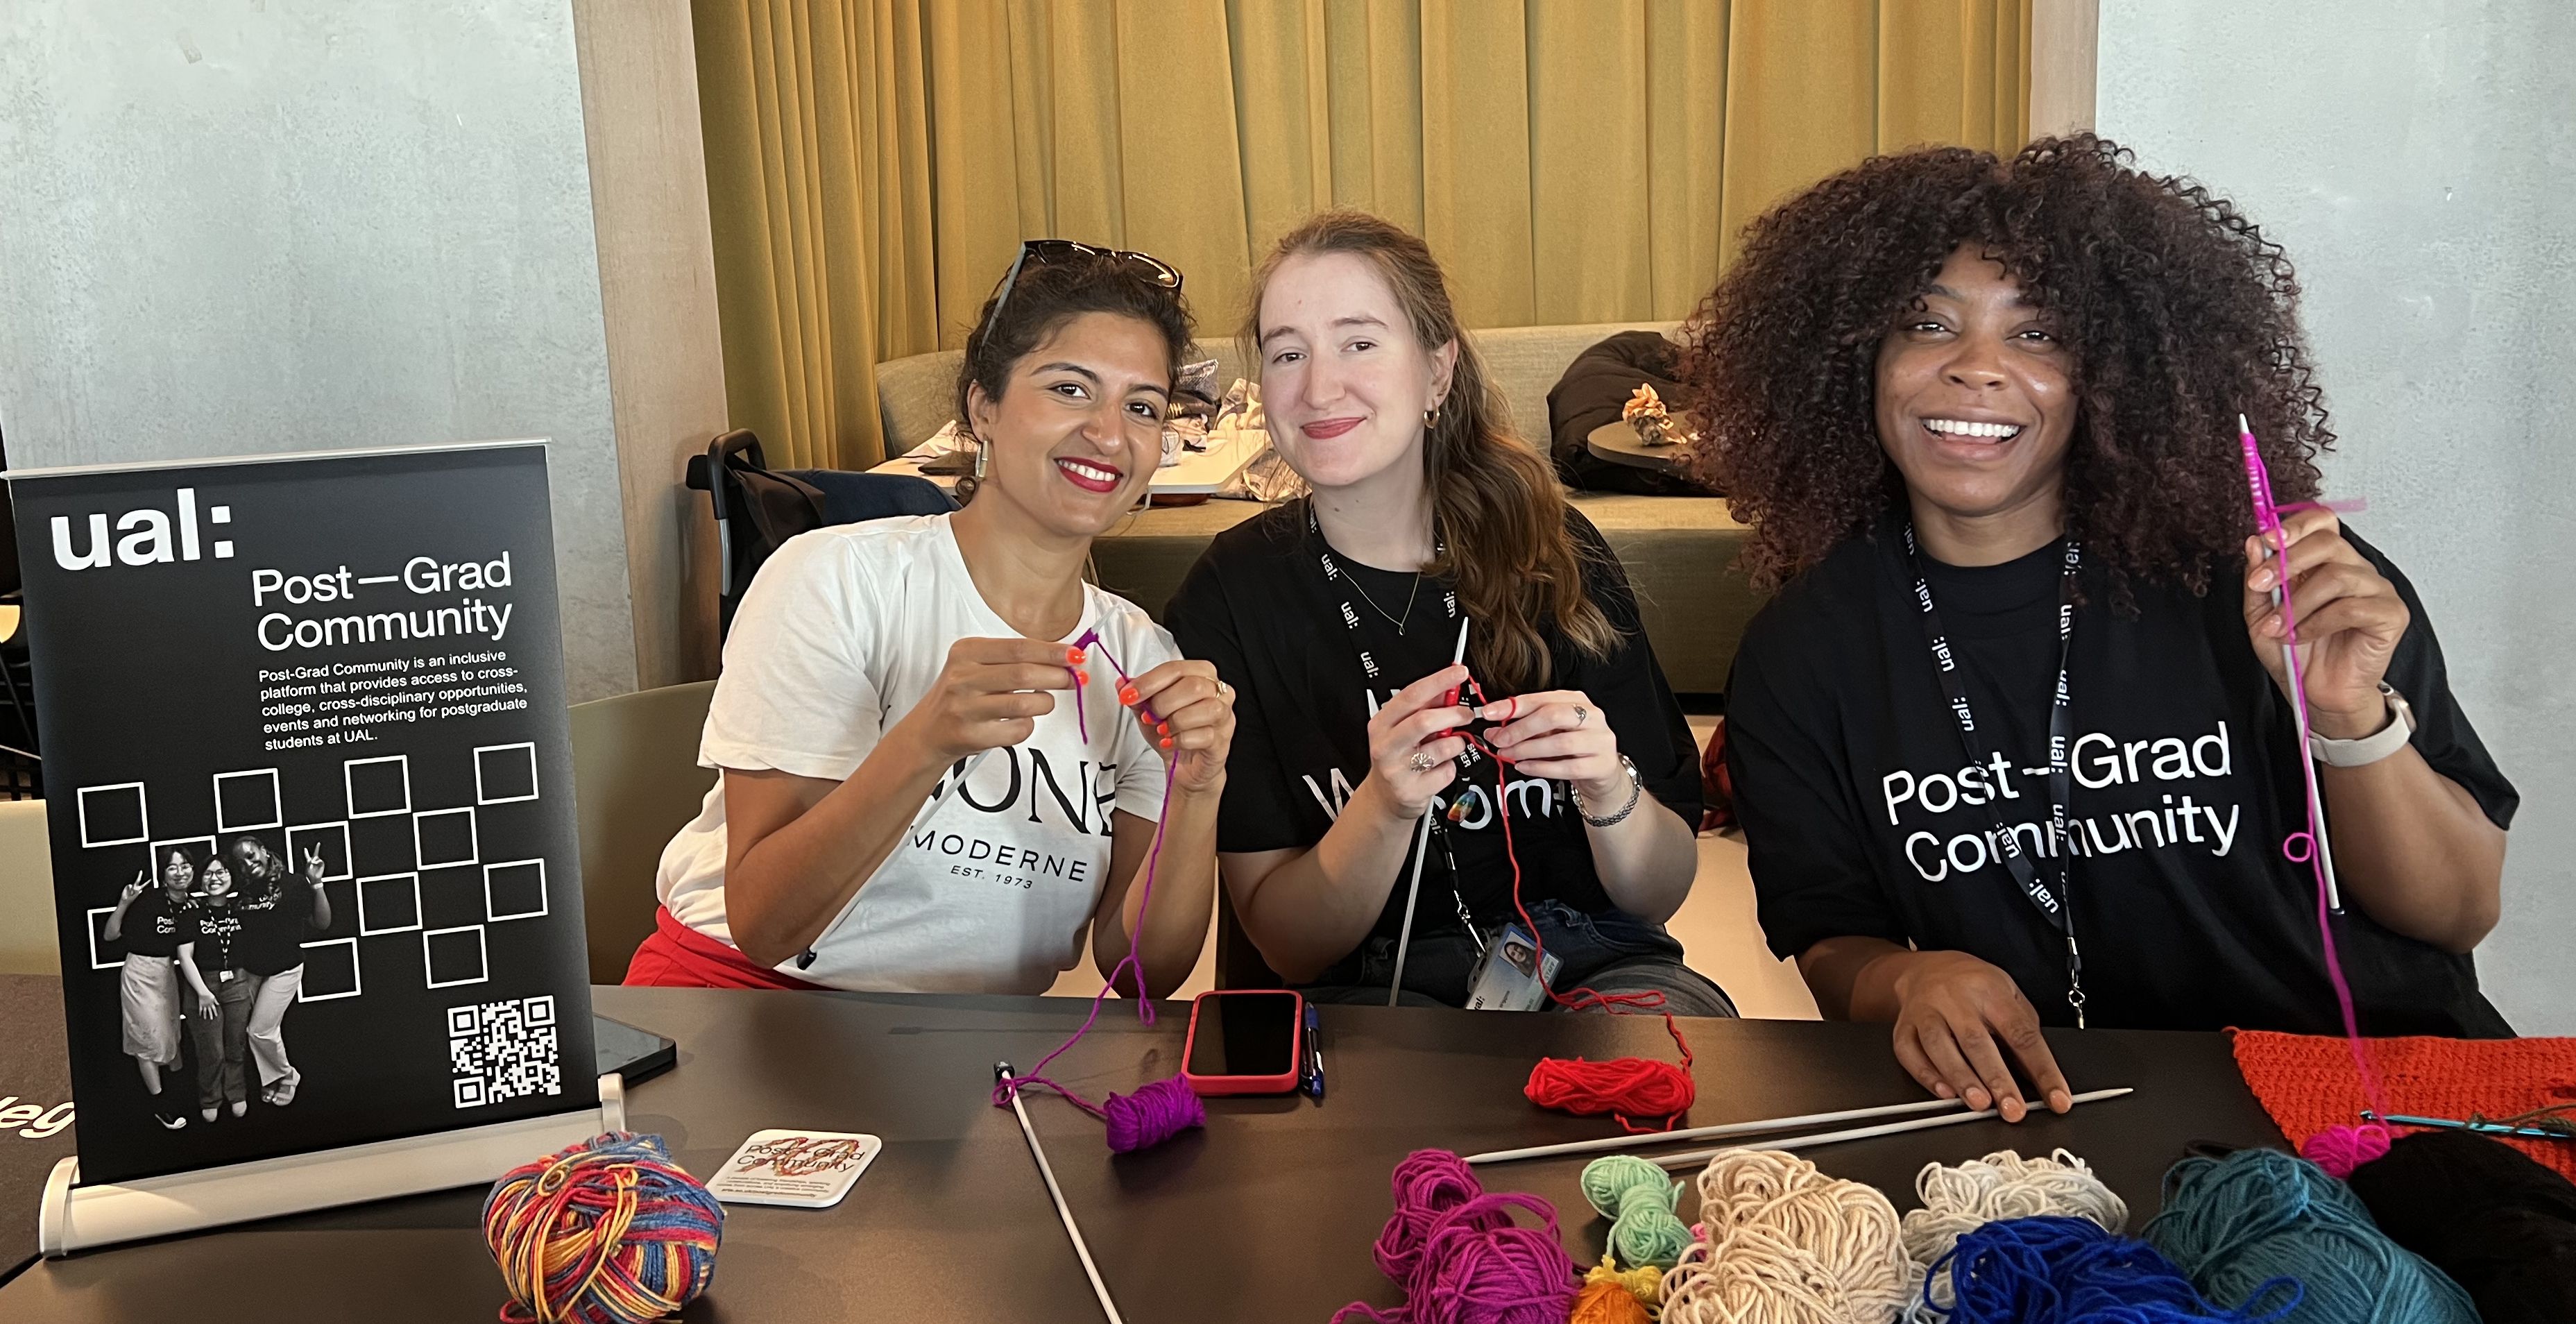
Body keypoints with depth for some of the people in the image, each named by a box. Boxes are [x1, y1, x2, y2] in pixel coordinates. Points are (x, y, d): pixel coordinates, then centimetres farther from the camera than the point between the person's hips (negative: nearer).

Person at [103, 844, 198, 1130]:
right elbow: (110, 935, -15)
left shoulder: (191, 909, 0)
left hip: (169, 975, 6)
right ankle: (159, 1106, 9)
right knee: (151, 1040, 0)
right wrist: (123, 904, -27)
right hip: (141, 974, -6)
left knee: (169, 1037, 14)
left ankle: (164, 1096, 29)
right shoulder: (148, 898, -17)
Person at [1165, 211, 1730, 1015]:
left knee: (1675, 1018, -32)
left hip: (1588, 959, 2)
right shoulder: (1232, 595, -5)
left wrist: (1607, 790, -20)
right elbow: (1285, 946, -4)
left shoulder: (1553, 552, -2)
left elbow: (1661, 894, 2)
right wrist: (1384, 805, -23)